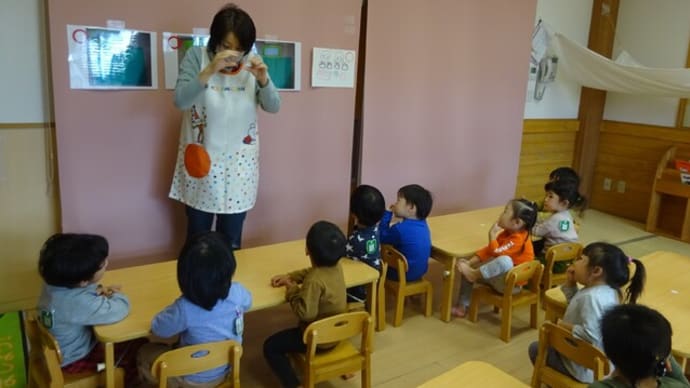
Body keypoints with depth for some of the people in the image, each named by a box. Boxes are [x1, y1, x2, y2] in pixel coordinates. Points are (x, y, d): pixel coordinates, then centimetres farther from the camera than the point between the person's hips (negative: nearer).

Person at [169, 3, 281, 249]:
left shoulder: (252, 62, -1)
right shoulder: (196, 56, -8)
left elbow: (273, 107, -4)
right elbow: (180, 101, -19)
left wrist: (263, 79, -23)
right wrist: (210, 70, -32)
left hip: (240, 164, 2)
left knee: (231, 241, 12)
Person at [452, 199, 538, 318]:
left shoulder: (519, 239, -23)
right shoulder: (506, 233, 5)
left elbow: (496, 252, -30)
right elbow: (489, 250, 5)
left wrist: (492, 234, -15)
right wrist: (470, 262, -7)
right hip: (498, 277, 10)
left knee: (504, 260, -40)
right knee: (467, 268, 8)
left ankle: (474, 274, -20)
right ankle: (462, 306, 7)